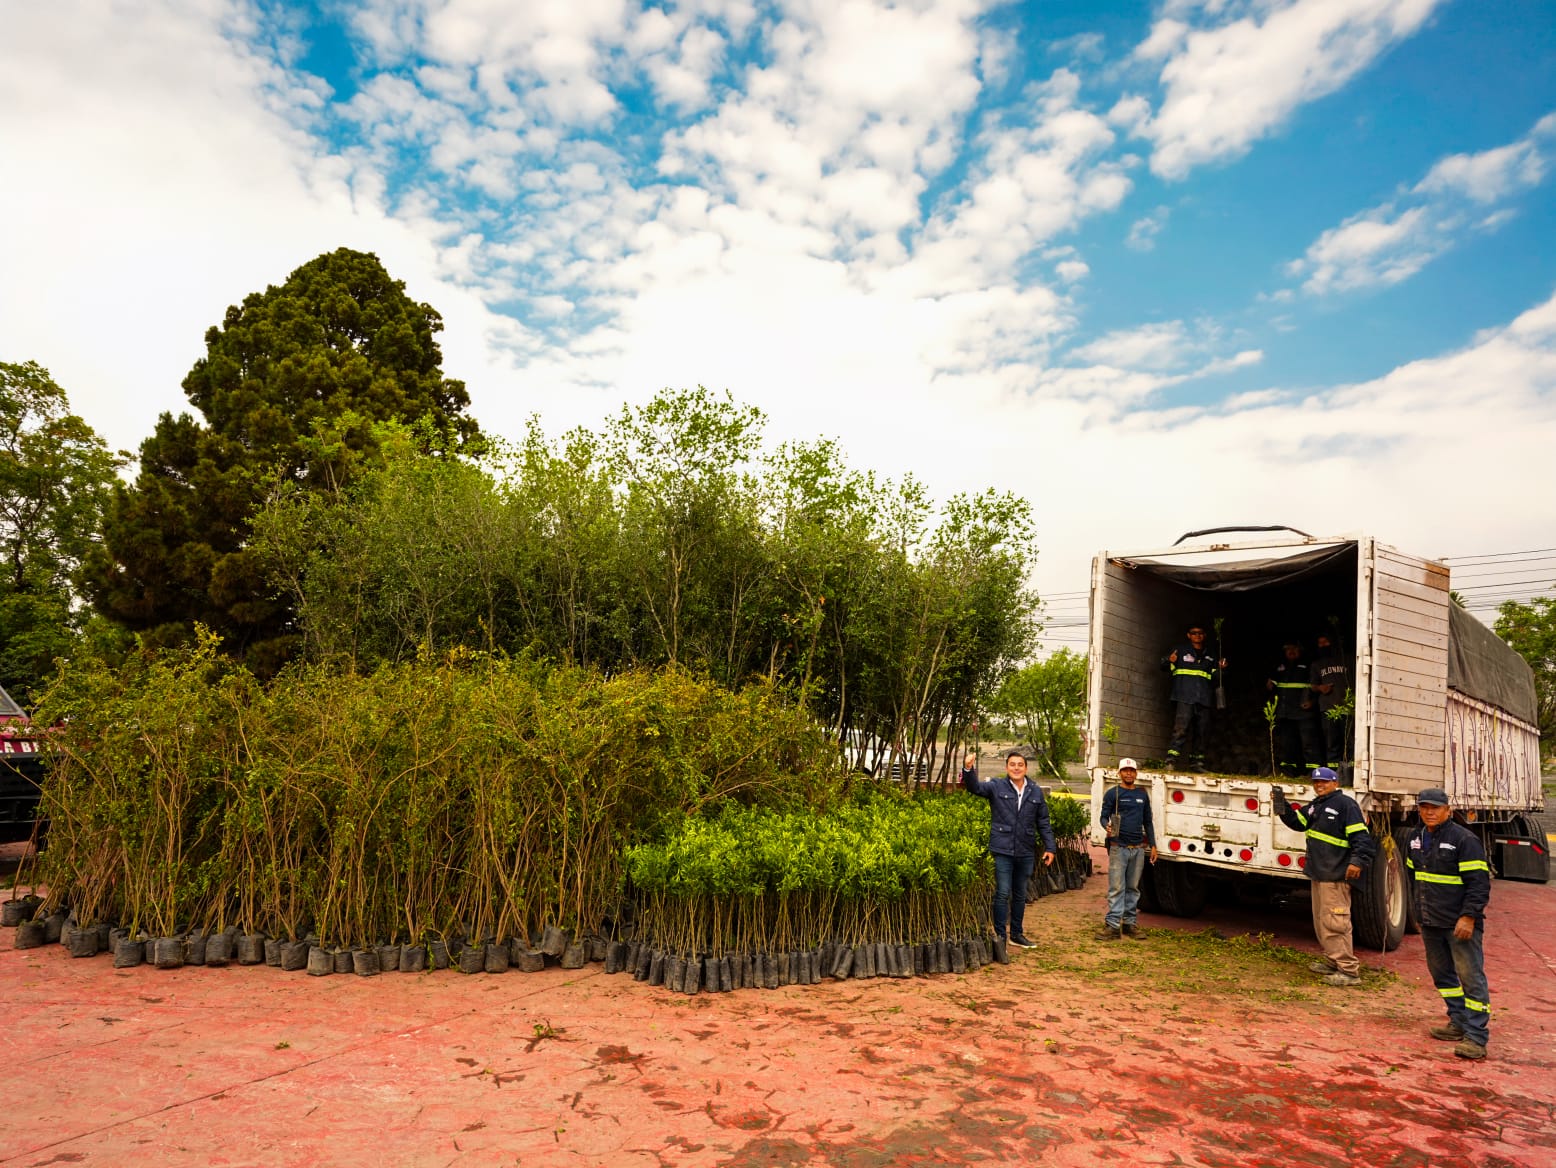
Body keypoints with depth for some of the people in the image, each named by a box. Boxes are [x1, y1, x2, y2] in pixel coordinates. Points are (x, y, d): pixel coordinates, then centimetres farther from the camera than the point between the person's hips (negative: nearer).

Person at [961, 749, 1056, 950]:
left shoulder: (1036, 791, 7)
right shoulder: (996, 787, -2)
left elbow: (1043, 822, 10)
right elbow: (974, 787, -17)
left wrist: (1049, 847, 6)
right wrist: (968, 769, -37)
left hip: (1026, 852, 4)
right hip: (1002, 850, -4)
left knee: (1020, 895, 15)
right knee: (1003, 893, -3)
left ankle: (1017, 935, 28)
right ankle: (1000, 936, 7)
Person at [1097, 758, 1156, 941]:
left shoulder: (1142, 795, 14)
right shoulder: (1113, 793, 0)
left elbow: (1148, 822, 19)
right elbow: (1103, 817, -3)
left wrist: (1153, 845, 13)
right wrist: (1107, 826, -25)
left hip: (1138, 848, 5)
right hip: (1118, 847, -4)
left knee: (1133, 888, 10)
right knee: (1116, 888, -6)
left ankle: (1130, 923, 17)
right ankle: (1113, 925, -5)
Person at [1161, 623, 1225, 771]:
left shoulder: (1209, 656, 23)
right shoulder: (1181, 650, 9)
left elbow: (1214, 677, 24)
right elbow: (1165, 666, 5)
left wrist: (1220, 668, 5)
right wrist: (1170, 661, -17)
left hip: (1203, 698, 5)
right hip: (1184, 697, -5)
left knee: (1202, 731, 5)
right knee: (1181, 727, -16)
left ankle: (1196, 762, 14)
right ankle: (1171, 761, -19)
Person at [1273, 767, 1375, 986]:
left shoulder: (1345, 804, -10)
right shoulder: (1315, 806, 17)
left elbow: (1361, 836, -16)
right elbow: (1297, 821, 18)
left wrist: (1358, 861, -27)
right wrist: (1281, 805, 4)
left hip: (1336, 875, -10)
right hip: (1318, 873, 10)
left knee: (1334, 921, -11)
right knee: (1321, 919, 17)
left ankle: (1349, 970, -6)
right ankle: (1332, 961, 28)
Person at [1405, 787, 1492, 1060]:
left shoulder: (1464, 839, -13)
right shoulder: (1415, 839, 9)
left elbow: (1479, 882, -15)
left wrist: (1468, 917, -20)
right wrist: (1419, 912, 20)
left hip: (1460, 924, -8)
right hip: (1430, 924, 8)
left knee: (1470, 976, -5)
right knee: (1442, 974, 16)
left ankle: (1477, 1037, -1)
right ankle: (1459, 1023, 29)